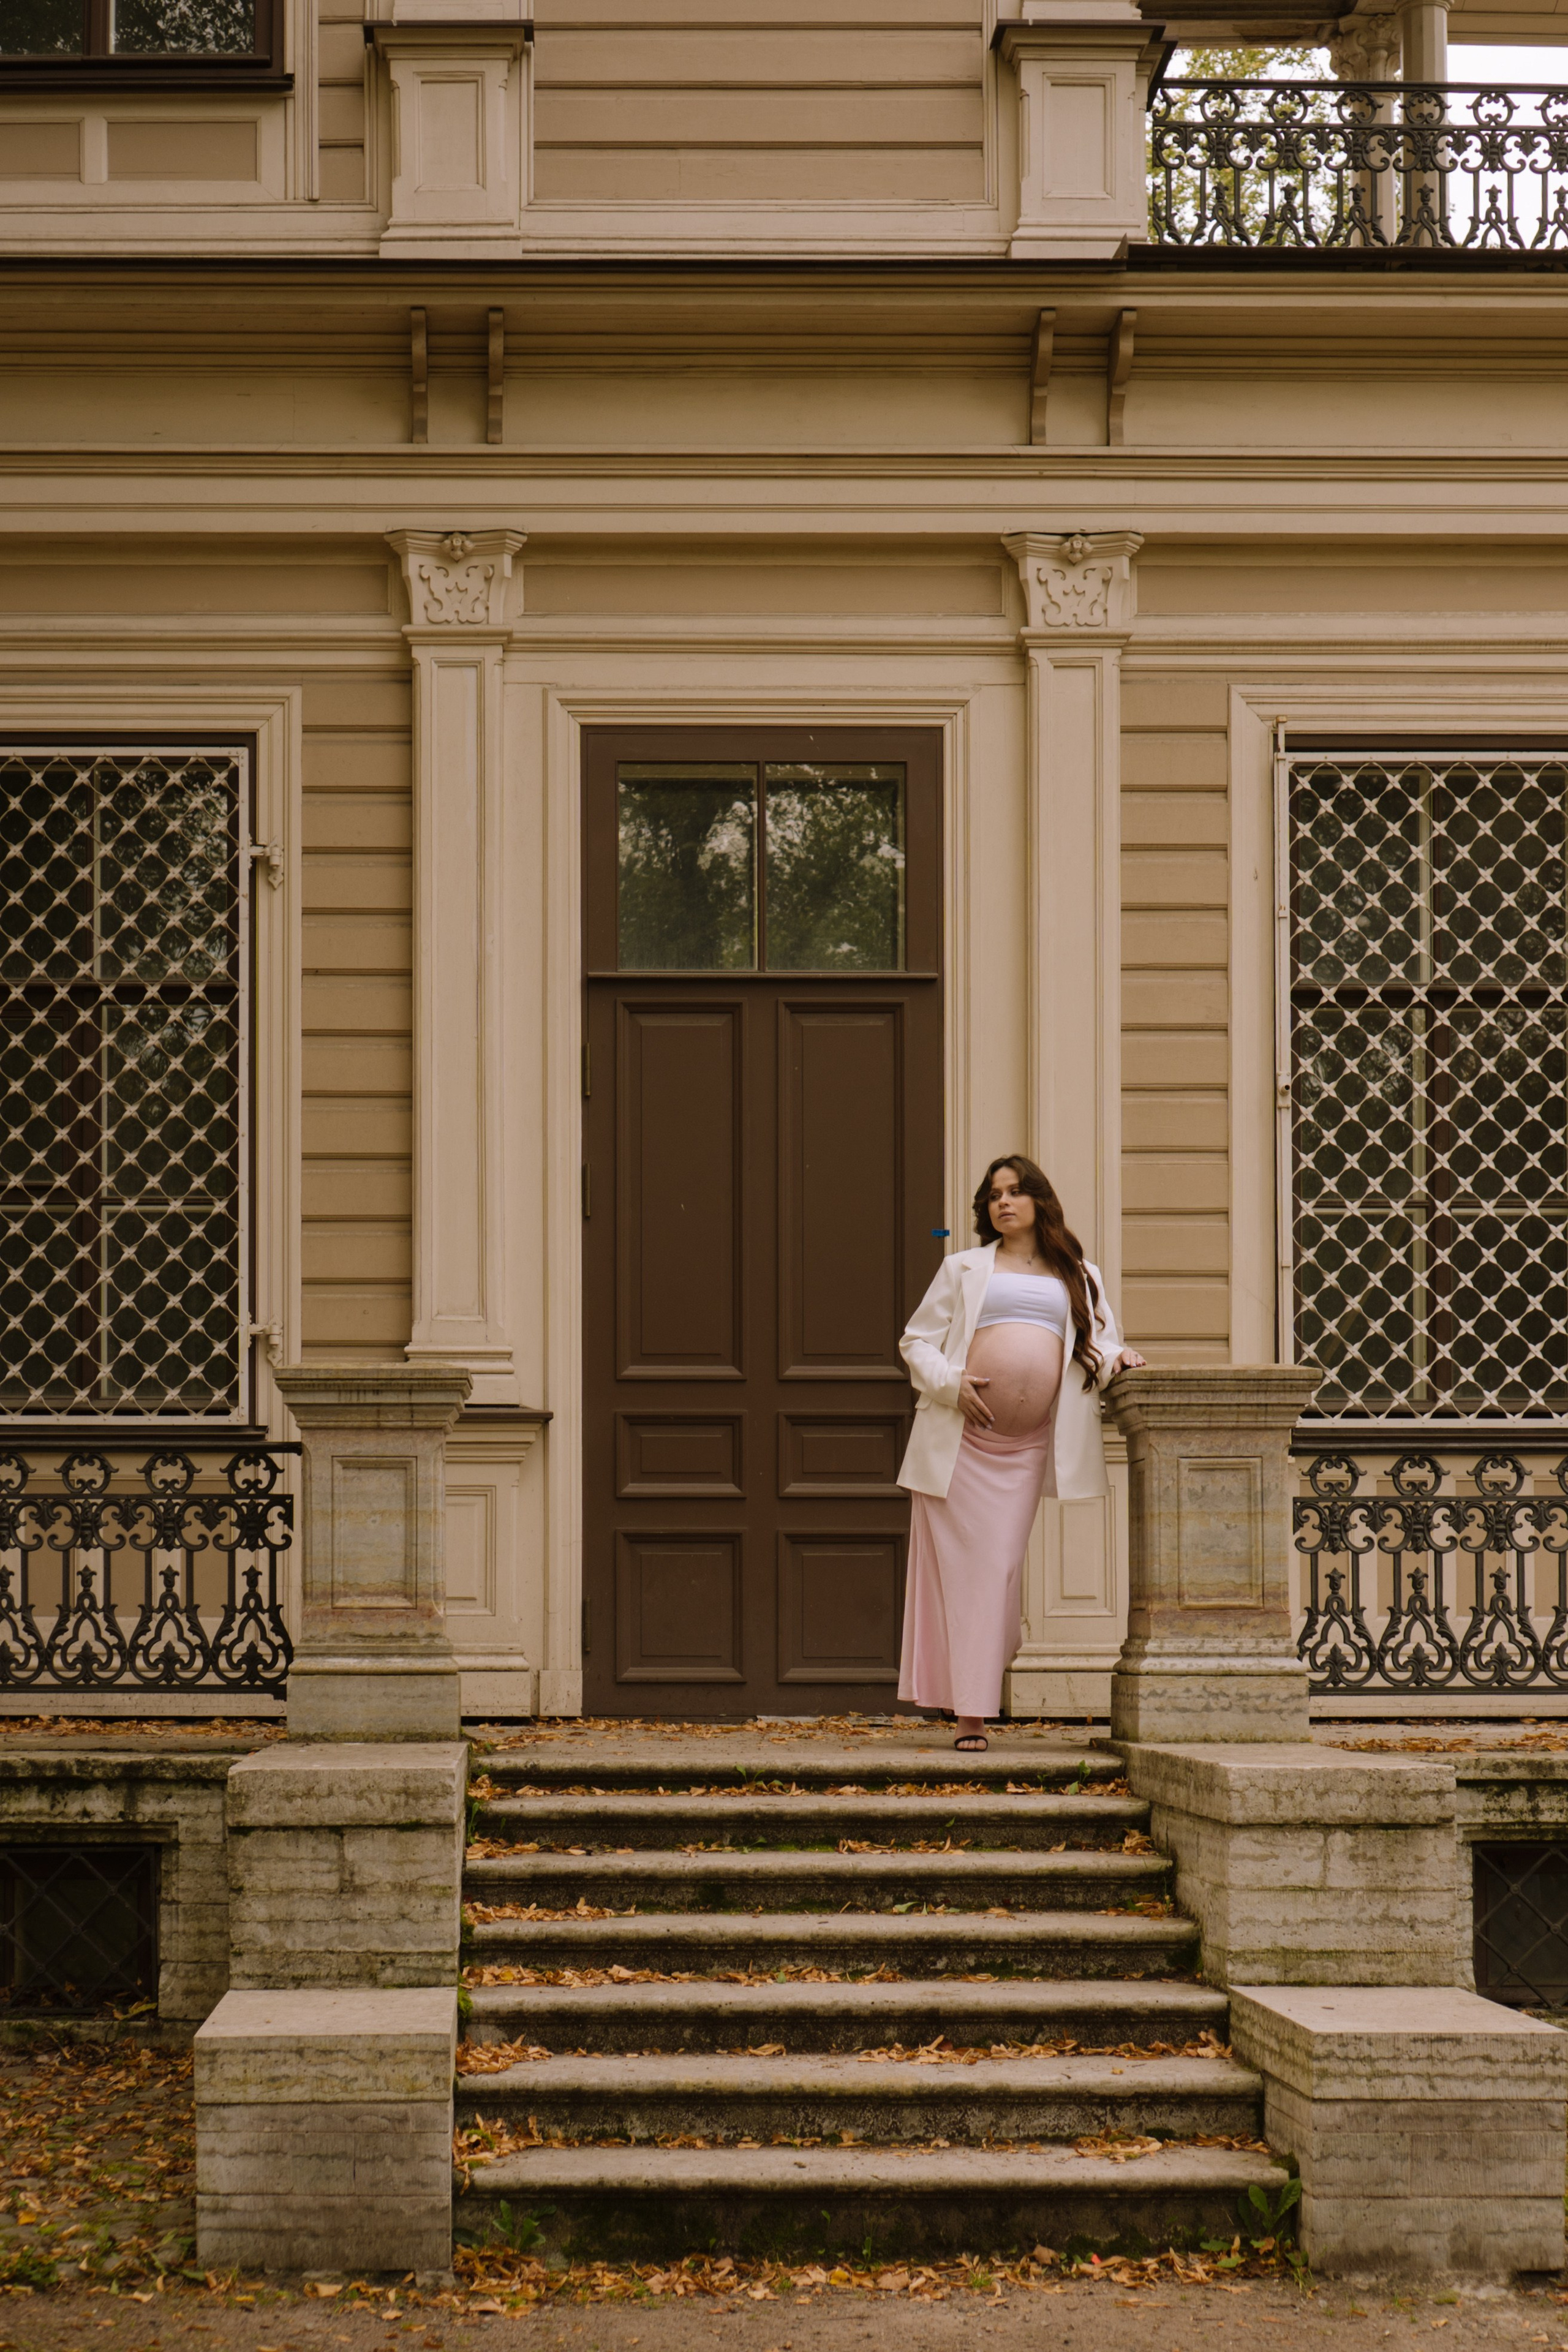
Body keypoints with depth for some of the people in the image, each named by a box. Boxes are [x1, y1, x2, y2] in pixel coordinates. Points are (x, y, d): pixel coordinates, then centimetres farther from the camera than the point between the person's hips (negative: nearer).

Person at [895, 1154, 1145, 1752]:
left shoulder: (1079, 1278, 17)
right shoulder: (965, 1269, 12)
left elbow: (1100, 1347, 15)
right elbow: (916, 1341, 9)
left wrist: (1117, 1358, -8)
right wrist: (951, 1383, -9)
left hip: (1028, 1448, 1)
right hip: (961, 1437, -1)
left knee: (999, 1568, -1)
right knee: (960, 1565, -3)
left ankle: (976, 1703, 5)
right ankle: (966, 1710, 0)